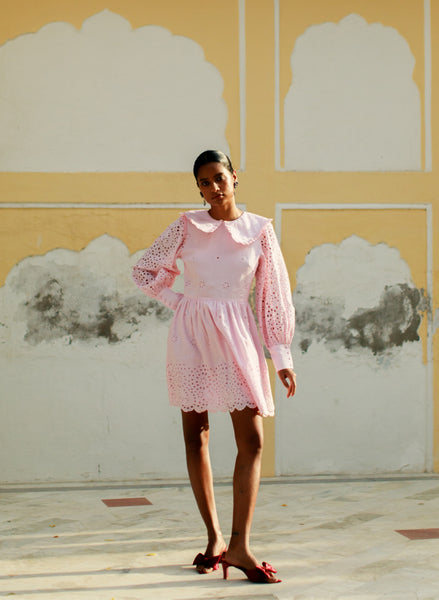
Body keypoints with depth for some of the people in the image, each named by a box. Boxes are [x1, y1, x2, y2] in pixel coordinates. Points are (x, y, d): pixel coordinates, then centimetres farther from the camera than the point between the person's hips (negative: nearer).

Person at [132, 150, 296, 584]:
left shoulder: (259, 229, 4)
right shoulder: (187, 226, 4)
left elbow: (273, 292, 5)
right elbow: (144, 271, 14)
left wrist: (282, 356, 2)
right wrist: (177, 302, 2)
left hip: (237, 336, 0)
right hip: (191, 333, 1)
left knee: (252, 440, -10)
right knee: (195, 436, 4)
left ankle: (239, 545, -7)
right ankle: (214, 539, 15)